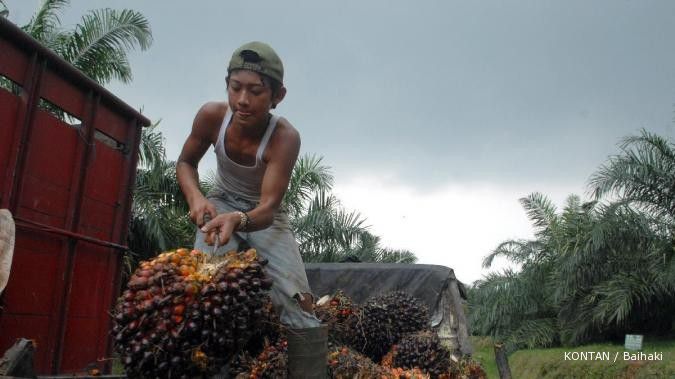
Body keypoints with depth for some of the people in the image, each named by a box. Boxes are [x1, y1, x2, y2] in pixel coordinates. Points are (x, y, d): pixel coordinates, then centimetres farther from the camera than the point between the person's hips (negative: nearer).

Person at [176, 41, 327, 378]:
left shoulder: (285, 137, -30)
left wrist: (239, 220, -57)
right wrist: (196, 197, -24)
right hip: (221, 204, 2)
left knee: (299, 302, -18)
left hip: (263, 214, -1)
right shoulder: (212, 116, -21)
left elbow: (268, 208, -35)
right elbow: (185, 163, -3)